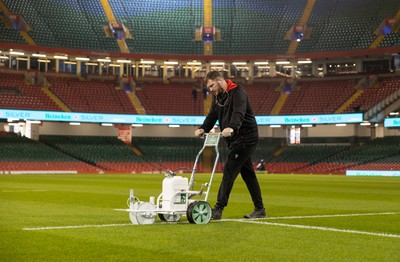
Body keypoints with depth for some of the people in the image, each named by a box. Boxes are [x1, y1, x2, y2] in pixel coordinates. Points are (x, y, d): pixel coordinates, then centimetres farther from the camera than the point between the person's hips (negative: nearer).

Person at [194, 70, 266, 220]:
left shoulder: (238, 93, -15)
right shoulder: (218, 97, 13)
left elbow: (239, 113, -32)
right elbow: (212, 116, 7)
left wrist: (232, 127, -49)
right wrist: (203, 129, -11)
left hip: (246, 138, -9)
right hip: (235, 140, 9)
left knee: (229, 170, -14)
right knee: (247, 173, 11)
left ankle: (218, 209, -14)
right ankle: (259, 210, 17)